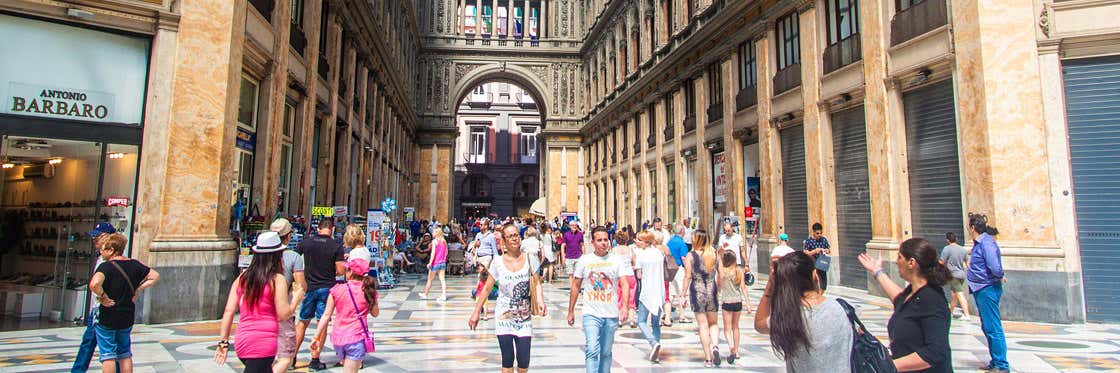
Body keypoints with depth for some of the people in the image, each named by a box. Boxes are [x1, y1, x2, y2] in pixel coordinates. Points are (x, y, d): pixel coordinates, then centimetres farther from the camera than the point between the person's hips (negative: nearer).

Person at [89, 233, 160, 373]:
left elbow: (94, 284, -34)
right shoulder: (134, 264, 2)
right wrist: (138, 289, 5)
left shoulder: (106, 266, -15)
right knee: (125, 355, 16)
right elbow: (155, 276, 9)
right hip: (127, 318, 5)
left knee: (107, 355, 4)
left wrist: (102, 296, -18)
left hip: (106, 318, -5)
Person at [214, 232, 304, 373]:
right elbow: (283, 314, -10)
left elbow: (228, 311, 7)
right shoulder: (277, 279, -7)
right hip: (264, 344, -7)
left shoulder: (242, 278, 8)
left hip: (242, 342, 7)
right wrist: (296, 298, 7)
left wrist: (224, 342, 12)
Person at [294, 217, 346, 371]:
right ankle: (315, 360, 9)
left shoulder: (305, 242, 0)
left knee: (302, 322, 15)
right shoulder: (336, 245, -8)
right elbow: (340, 271, -10)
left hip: (308, 287, 3)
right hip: (326, 288, -2)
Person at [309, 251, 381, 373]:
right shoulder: (368, 291, -4)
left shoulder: (336, 290, -2)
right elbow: (375, 313, 5)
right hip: (356, 338, -2)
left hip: (338, 337, 3)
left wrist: (316, 337, 3)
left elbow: (326, 316, -2)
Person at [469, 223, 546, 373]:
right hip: (504, 316, -1)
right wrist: (476, 312, -1)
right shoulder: (498, 262, -5)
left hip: (524, 316, 1)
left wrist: (540, 300, -20)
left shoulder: (529, 259, -4)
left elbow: (537, 282, -1)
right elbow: (487, 288, 0)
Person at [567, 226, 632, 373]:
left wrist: (625, 306, -22)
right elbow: (576, 285, 8)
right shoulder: (584, 260, 2)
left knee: (606, 352, 12)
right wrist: (571, 311, 8)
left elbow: (624, 284, -6)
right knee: (592, 350, -14)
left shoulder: (617, 261, 2)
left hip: (611, 315, 1)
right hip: (591, 314, -1)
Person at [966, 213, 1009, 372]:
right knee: (987, 328, 17)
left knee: (993, 328, -4)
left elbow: (995, 268, -24)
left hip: (988, 289, -10)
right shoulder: (978, 243, 12)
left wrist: (1000, 277, -5)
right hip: (981, 290, 10)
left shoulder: (986, 243, -18)